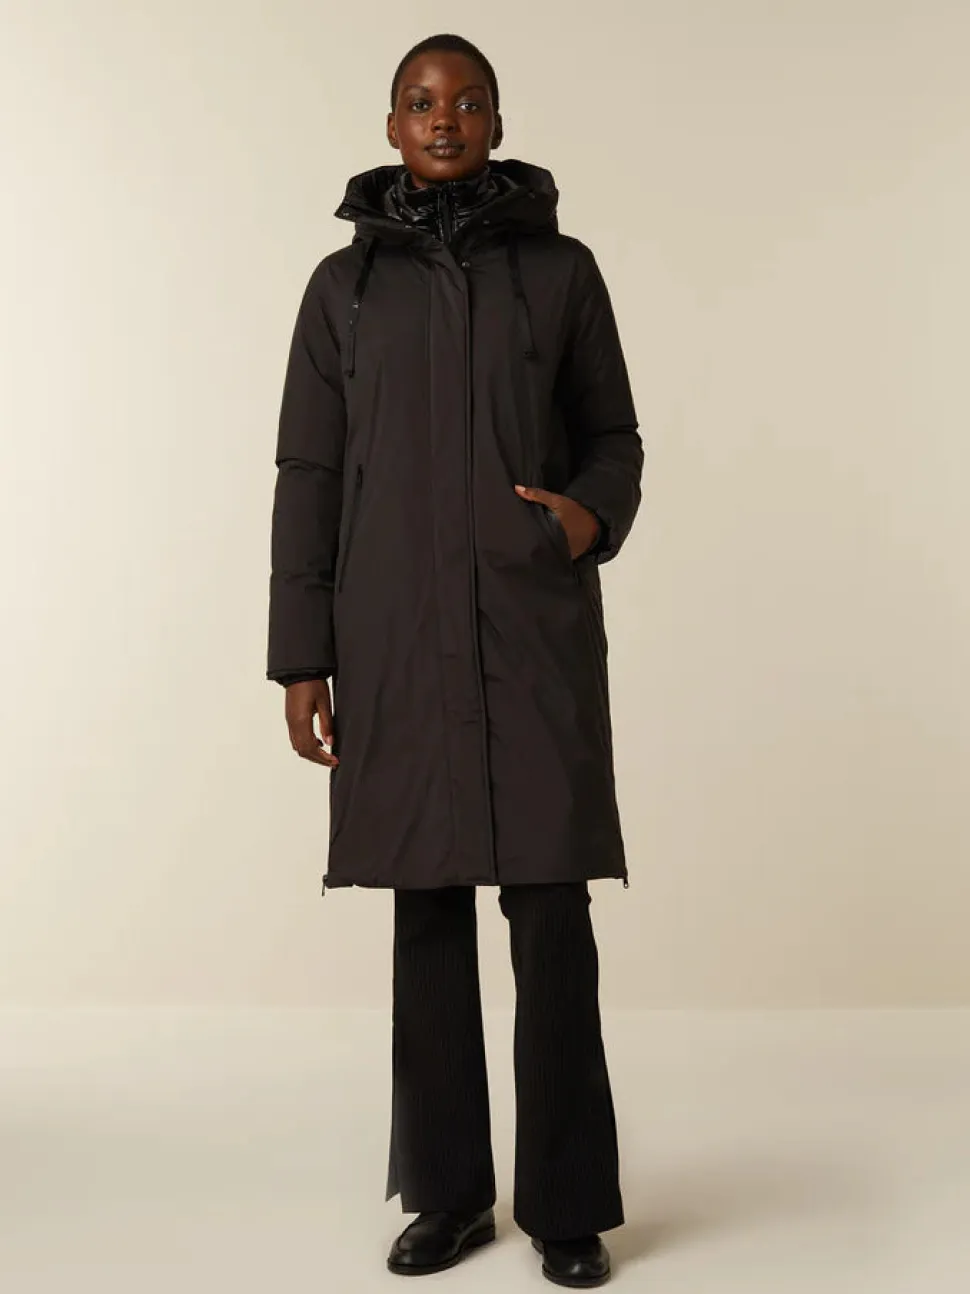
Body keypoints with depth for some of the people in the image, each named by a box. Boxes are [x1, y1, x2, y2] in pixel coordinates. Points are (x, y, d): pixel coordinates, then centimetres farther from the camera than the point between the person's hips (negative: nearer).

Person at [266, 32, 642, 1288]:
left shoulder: (563, 269, 6)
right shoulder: (345, 283, 7)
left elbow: (613, 438, 10)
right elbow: (308, 477, 6)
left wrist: (597, 515, -14)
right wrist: (300, 659, 0)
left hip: (540, 633, -1)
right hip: (400, 641, 1)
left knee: (553, 914, -3)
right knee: (429, 913, 6)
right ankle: (449, 1190, 19)